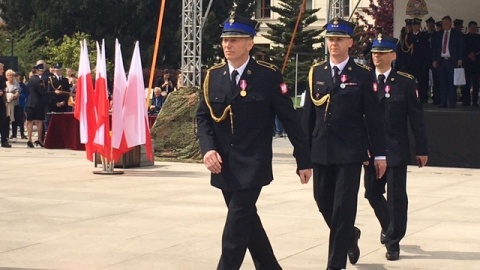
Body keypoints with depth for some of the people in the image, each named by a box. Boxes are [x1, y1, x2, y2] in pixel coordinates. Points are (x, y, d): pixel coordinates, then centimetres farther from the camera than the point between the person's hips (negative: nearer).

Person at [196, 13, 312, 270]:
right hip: (223, 166, 5)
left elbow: (290, 120, -5)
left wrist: (304, 160, -4)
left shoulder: (268, 75, -9)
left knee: (236, 226, -10)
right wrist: (208, 148, -11)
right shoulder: (213, 76, 3)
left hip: (252, 165, -5)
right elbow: (203, 116, 7)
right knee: (247, 221, 15)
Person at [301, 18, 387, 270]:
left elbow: (373, 116, -1)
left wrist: (379, 153, -3)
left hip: (350, 152, -4)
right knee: (324, 202, 11)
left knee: (343, 208, -4)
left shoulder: (362, 75, -2)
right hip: (321, 151, 4)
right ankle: (350, 235, 39)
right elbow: (308, 114, 9)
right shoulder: (316, 72, 7)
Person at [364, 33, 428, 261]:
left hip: (396, 150, -3)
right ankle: (389, 226, 38)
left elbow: (416, 118, -2)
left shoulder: (406, 82, -3)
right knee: (372, 193, 12)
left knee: (396, 196, -2)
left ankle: (393, 241, 10)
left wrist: (421, 149, -3)